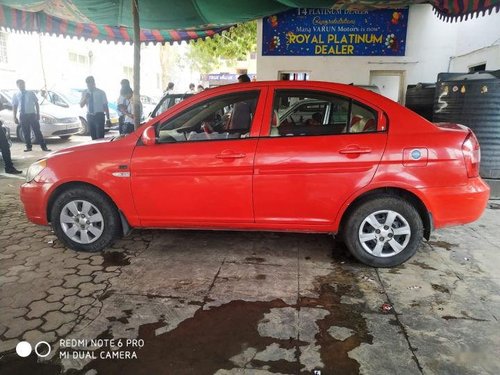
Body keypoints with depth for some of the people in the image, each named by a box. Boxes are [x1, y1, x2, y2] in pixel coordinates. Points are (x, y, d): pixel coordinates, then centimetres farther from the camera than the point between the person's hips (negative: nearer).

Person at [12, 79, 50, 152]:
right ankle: (28, 147, 18)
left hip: (32, 114, -2)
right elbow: (14, 106, 8)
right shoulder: (16, 95, 6)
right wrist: (15, 117, 3)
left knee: (37, 131, -2)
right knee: (26, 132, 8)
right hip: (23, 115, 2)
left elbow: (36, 104, 4)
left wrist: (38, 114, -3)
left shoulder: (31, 93, 3)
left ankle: (43, 146, -2)